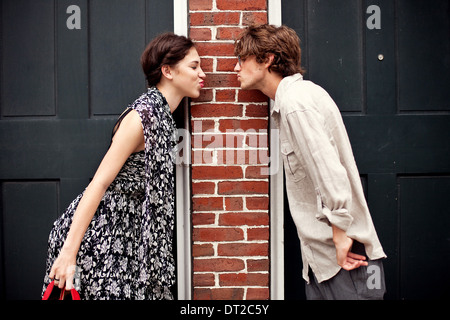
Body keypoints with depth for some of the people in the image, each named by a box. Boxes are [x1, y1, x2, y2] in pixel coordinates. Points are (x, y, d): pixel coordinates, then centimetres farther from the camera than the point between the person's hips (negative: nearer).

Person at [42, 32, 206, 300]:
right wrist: (68, 253, -24)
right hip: (97, 235, -8)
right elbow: (99, 184, -22)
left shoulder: (163, 115, 8)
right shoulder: (142, 116, -19)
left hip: (125, 234, 8)